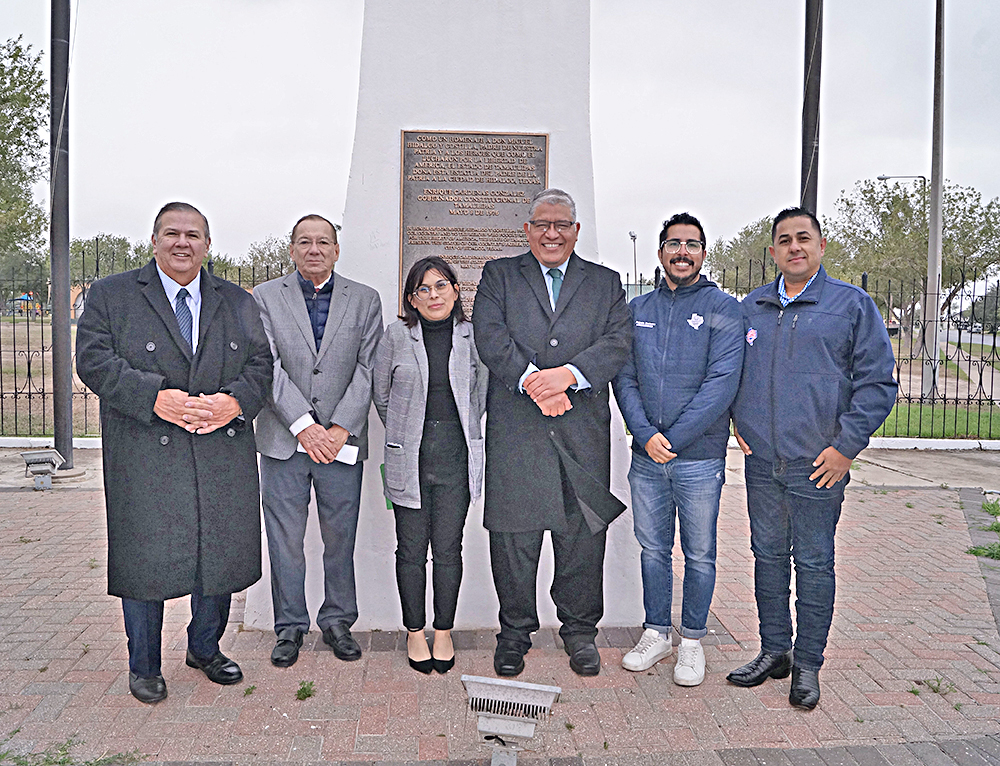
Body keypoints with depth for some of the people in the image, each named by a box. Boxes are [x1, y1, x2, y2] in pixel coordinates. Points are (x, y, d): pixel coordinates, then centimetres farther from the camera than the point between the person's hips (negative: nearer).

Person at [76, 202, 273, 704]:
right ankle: (144, 666, 25)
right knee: (145, 560, 4)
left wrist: (235, 401, -13)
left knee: (222, 555, 10)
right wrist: (156, 398, -19)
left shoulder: (237, 302, 13)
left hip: (223, 457, 3)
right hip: (145, 459, -2)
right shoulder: (110, 295, 5)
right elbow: (94, 361, -6)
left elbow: (261, 363, 7)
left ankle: (205, 649, 33)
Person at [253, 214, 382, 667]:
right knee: (285, 539, 6)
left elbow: (367, 370, -1)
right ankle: (290, 627, 23)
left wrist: (340, 429, -11)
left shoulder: (365, 300, 7)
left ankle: (337, 621, 26)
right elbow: (267, 366, -5)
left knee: (340, 537, 9)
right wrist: (303, 425, -15)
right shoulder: (265, 297, 5)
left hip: (342, 441, 1)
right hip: (283, 441, 0)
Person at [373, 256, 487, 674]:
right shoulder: (396, 335, -1)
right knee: (411, 548, 7)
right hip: (409, 456, 0)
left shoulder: (472, 336, 1)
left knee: (448, 547, 6)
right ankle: (414, 633, 24)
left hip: (457, 456, 1)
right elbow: (382, 395, 10)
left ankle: (444, 632, 23)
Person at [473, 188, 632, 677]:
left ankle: (580, 629, 27)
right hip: (514, 431, -1)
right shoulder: (499, 275, 11)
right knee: (513, 535, 5)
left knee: (583, 532, 8)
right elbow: (490, 337, -5)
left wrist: (570, 373, -17)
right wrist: (532, 382, -18)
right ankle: (515, 633, 24)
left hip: (583, 433, 1)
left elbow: (618, 342, -1)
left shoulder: (605, 284, 14)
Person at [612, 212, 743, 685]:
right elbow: (624, 378, 4)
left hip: (700, 458, -3)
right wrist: (646, 434, -11)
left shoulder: (723, 309, -3)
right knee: (653, 549, 13)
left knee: (699, 554, 8)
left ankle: (692, 641, 24)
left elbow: (722, 383, -12)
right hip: (646, 456, 3)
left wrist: (673, 438, -16)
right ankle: (656, 634, 29)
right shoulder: (638, 310, 9)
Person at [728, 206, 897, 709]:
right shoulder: (752, 306, 11)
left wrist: (847, 446, -10)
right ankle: (774, 651, 26)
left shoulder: (853, 305, 0)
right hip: (761, 461, 4)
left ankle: (807, 663, 18)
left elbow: (877, 382, -3)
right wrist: (737, 419, 9)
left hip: (818, 465, -4)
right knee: (768, 555, 12)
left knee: (814, 563, 5)